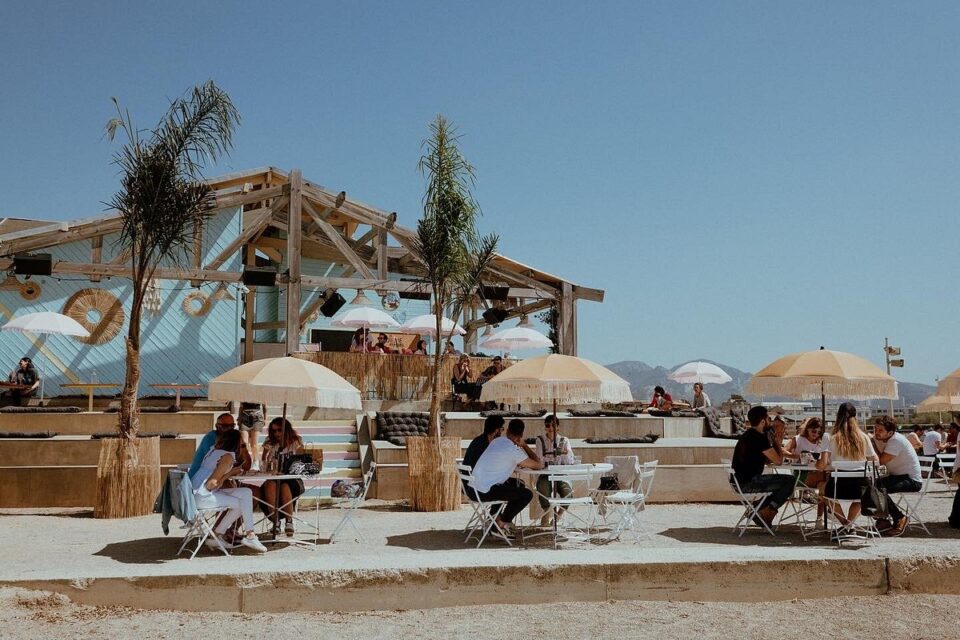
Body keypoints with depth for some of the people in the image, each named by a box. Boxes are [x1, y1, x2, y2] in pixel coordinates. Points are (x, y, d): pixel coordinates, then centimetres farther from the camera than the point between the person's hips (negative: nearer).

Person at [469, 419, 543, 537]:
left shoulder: (497, 441, 9)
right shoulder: (514, 451, -16)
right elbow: (539, 465, -7)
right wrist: (525, 446, 2)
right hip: (484, 492, -9)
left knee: (518, 485, 24)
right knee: (527, 494, -3)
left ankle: (496, 517, 26)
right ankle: (502, 522, 11)